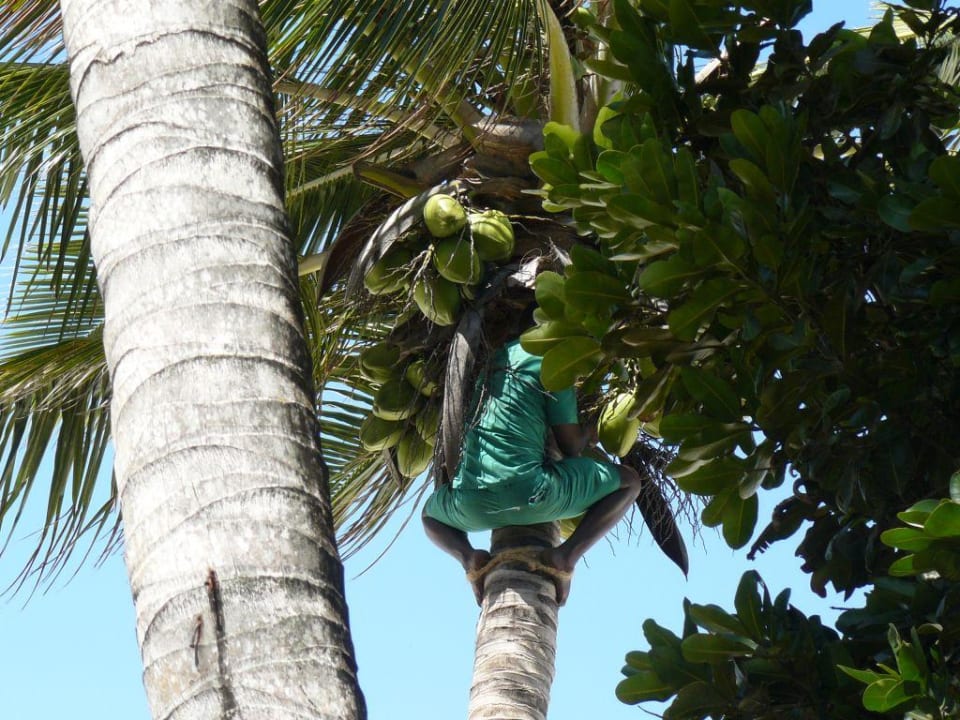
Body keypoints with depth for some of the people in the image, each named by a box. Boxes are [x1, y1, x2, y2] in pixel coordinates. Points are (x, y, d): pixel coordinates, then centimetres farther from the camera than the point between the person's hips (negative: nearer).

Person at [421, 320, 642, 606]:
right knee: (629, 480, 14)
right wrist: (587, 434, 26)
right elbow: (571, 447, 4)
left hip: (472, 506, 5)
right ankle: (567, 553, -5)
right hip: (529, 496, -5)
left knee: (430, 513, 39)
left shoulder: (490, 361, 21)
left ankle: (468, 556, 7)